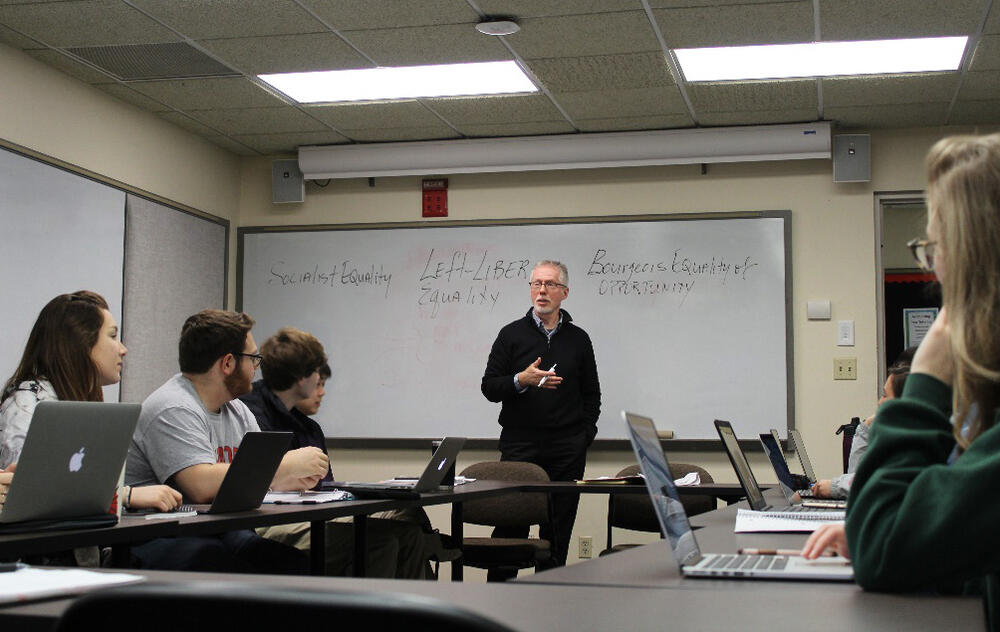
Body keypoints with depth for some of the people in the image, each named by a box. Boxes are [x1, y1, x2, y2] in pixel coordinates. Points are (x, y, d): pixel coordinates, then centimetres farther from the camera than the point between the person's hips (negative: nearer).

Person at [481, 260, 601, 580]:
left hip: (567, 452, 2)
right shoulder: (512, 334, 6)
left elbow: (592, 394, 16)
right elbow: (489, 386, 1)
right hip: (519, 446, -2)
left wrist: (585, 434, 3)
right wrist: (522, 380, -16)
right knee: (510, 527, -3)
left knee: (558, 532, 4)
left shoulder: (578, 339, 11)